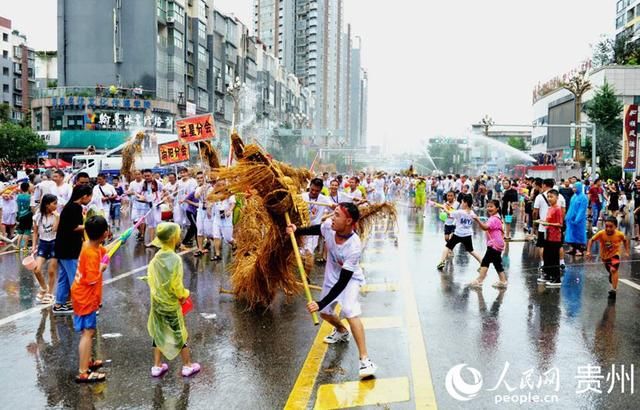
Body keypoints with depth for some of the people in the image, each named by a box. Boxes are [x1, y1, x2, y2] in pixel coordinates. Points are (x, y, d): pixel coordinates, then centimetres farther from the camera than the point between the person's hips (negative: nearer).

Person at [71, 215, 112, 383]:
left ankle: (87, 362, 34)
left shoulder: (91, 245, 1)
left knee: (89, 331, 21)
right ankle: (83, 373, -5)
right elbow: (92, 279, -28)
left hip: (85, 296, 10)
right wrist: (102, 268, -13)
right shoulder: (91, 254, -27)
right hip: (85, 298, -10)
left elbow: (105, 250, 23)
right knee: (87, 333, -7)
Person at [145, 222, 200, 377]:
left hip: (156, 302, 5)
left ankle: (157, 366, 25)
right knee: (180, 334, 10)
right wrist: (184, 295, -3)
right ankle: (188, 365, 22)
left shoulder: (156, 257, -5)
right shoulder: (175, 259, -23)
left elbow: (150, 277, 3)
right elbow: (176, 284, -21)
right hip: (171, 304, -5)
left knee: (158, 333, 17)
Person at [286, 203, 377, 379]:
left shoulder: (354, 247, -38)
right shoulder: (329, 225, -24)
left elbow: (343, 282, -36)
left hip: (350, 279, -6)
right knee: (325, 313, 18)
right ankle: (341, 331, 52)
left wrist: (321, 303, -39)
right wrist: (297, 231, -7)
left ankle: (365, 360, -24)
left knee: (350, 312, -29)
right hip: (331, 277, 6)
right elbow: (317, 229, 5)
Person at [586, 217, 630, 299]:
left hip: (615, 254, -3)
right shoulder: (601, 234, -25)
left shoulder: (620, 234, -23)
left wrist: (626, 251, -1)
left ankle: (614, 289, -23)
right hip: (605, 255, 3)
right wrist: (588, 251, -20)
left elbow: (625, 240, 0)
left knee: (613, 270, -23)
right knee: (610, 271, 22)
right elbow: (591, 240, -13)